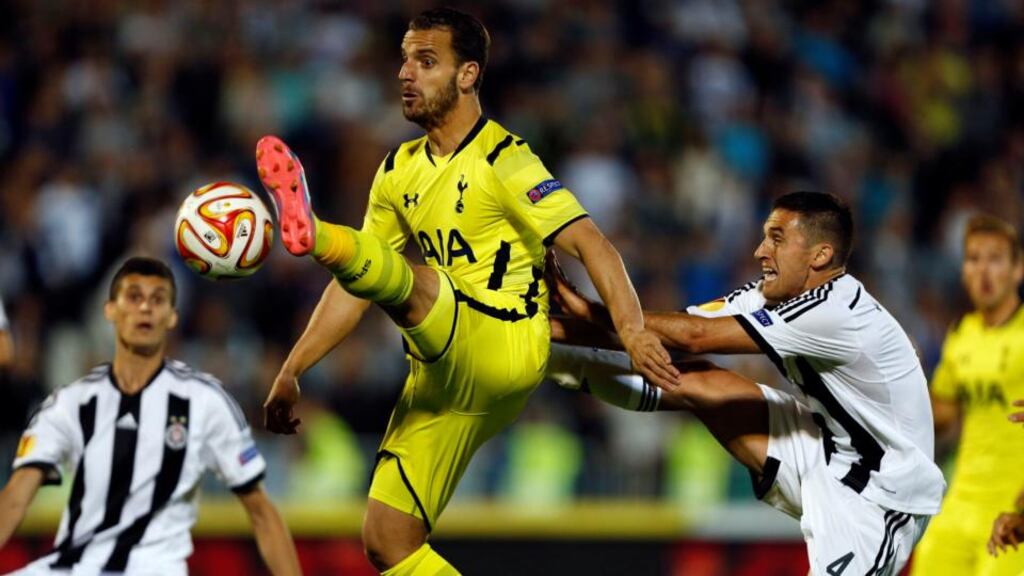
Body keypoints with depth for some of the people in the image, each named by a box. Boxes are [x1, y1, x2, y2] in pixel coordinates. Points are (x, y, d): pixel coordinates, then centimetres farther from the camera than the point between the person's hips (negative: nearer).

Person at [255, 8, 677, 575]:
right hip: (443, 376, 8)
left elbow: (589, 243, -15)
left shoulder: (503, 160, -5)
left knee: (408, 280, -34)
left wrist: (632, 329, -29)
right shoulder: (400, 171, 16)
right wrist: (292, 370, 14)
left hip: (509, 347, -7)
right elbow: (354, 288, 21)